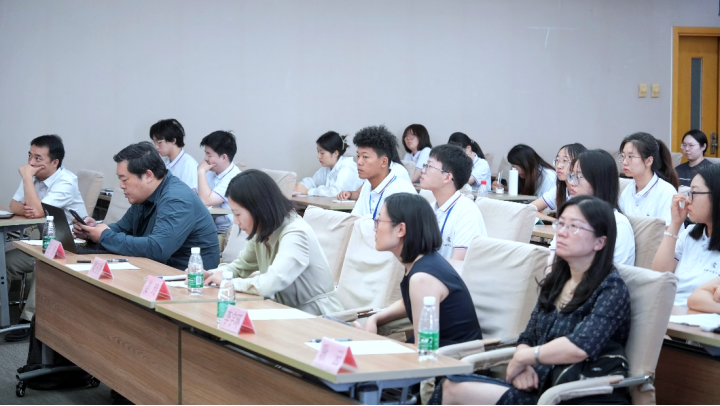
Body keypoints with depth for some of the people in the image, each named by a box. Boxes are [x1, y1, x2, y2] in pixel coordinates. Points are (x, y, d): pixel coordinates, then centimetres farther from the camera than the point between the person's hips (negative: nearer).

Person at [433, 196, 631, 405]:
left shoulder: (612, 289, -8)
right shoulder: (555, 282, 14)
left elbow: (581, 346, -24)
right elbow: (528, 338, 15)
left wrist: (522, 358, -12)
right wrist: (522, 366, -8)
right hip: (538, 386, 7)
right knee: (451, 386, -16)